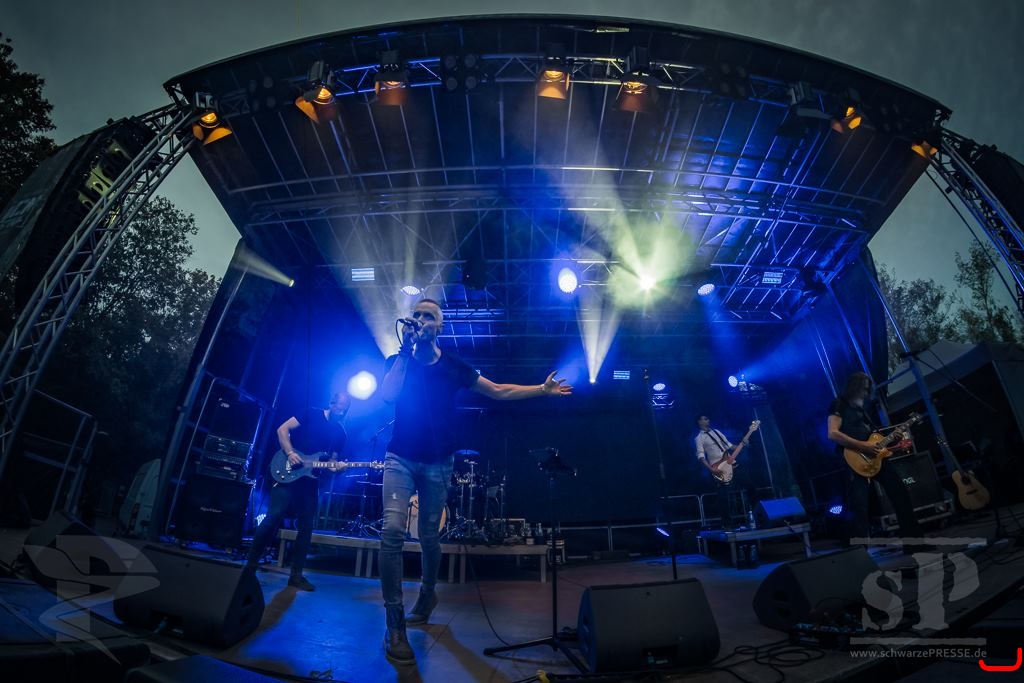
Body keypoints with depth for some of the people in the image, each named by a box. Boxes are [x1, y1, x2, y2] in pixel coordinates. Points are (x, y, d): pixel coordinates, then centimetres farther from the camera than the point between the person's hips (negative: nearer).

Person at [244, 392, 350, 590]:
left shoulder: (340, 433, 10)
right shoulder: (312, 414, -2)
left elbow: (332, 460, 12)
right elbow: (283, 429, -5)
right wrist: (290, 452, -18)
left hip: (311, 480, 5)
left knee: (306, 527, 3)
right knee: (274, 517, -10)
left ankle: (296, 575, 12)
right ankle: (250, 564, 6)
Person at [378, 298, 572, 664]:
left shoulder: (453, 366, 2)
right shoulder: (398, 361, 3)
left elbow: (499, 391, 6)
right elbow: (387, 395, -17)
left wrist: (543, 389, 4)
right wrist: (406, 350, -16)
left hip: (437, 463, 1)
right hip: (400, 458, -1)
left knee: (430, 538, 9)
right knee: (393, 530, -18)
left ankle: (427, 593, 40)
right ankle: (395, 624, -5)